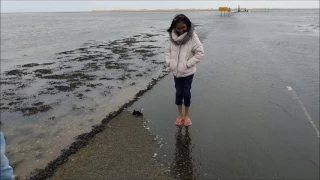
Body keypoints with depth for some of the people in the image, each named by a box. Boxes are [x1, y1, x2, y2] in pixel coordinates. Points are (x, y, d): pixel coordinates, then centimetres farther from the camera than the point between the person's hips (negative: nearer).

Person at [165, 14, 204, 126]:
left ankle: (186, 115, 26)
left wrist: (187, 64, -19)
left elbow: (200, 53, -16)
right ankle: (180, 115, 29)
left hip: (188, 72, -3)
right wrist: (169, 62, -6)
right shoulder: (172, 36, -3)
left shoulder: (192, 37, -16)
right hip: (176, 71, 4)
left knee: (186, 93, 6)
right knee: (178, 92, 13)